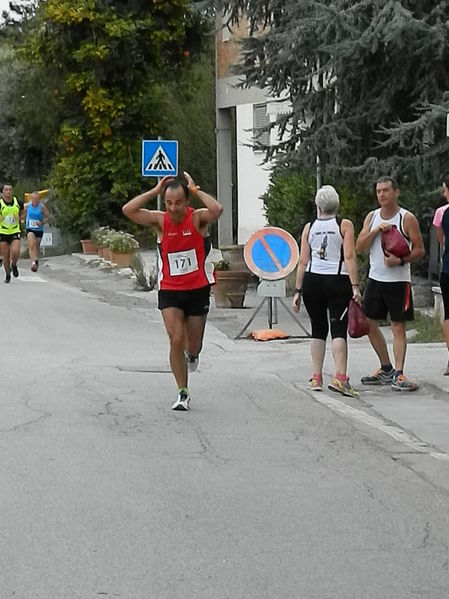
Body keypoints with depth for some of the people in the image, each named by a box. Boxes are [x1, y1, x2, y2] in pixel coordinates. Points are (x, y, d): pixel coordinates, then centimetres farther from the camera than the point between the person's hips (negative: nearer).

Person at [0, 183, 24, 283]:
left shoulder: (18, 202, 0)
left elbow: (22, 213, 17)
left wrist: (19, 217, -4)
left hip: (15, 232, 1)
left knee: (15, 252, -19)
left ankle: (14, 265, 15)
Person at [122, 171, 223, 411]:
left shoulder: (198, 219, -10)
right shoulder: (160, 220, -5)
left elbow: (216, 210, -33)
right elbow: (128, 210, -15)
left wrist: (196, 190, -22)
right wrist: (155, 191, -14)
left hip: (198, 289, 0)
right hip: (169, 290, 1)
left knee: (193, 345, 11)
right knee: (176, 340, -12)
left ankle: (192, 354, 50)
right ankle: (183, 393, -2)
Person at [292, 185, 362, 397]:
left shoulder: (309, 227, 8)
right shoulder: (345, 225, 0)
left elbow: (303, 262, 5)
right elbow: (349, 257, -9)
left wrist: (298, 291, 8)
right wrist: (355, 286, -11)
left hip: (312, 281, 3)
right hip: (337, 282, -3)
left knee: (318, 330, 13)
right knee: (339, 330, -7)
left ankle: (316, 378, 13)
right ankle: (340, 377, -21)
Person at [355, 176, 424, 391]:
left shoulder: (407, 218, -6)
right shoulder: (372, 217, 9)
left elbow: (419, 250, -6)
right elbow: (359, 247, 2)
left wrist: (401, 261, -23)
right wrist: (376, 230, -13)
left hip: (398, 280, -6)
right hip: (375, 278, 6)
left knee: (398, 327, -7)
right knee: (369, 325, 9)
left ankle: (398, 374, -10)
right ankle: (386, 370, 22)